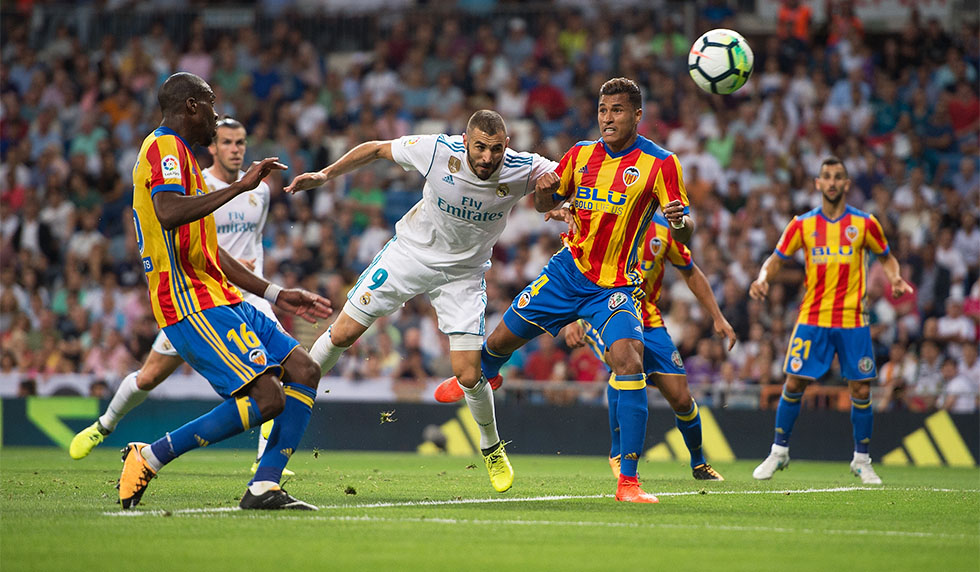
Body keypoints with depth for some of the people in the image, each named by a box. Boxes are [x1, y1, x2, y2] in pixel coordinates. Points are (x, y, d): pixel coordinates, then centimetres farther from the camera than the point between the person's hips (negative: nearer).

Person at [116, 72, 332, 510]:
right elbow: (168, 213, -29)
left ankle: (264, 488, -3)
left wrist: (275, 294, 26)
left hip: (222, 300, 11)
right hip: (192, 305, -11)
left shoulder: (178, 154, 26)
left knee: (304, 371, 3)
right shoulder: (164, 148, -7)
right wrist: (240, 186, -24)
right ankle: (149, 458, -9)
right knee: (267, 399, -19)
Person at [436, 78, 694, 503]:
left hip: (616, 286, -4)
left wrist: (679, 221, -38)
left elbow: (684, 234, -13)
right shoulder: (582, 154, 2)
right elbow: (545, 205, 15)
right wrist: (543, 191, -10)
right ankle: (480, 376, 55)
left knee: (629, 362, -26)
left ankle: (628, 481, -22)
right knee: (503, 337, 14)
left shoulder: (660, 163, -11)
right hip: (569, 270, 4)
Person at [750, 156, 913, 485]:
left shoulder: (864, 223, 2)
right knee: (794, 384, -4)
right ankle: (779, 452, 12)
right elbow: (776, 259, 8)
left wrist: (895, 279, -6)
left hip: (853, 319, 0)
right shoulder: (803, 224, 3)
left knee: (860, 390, -1)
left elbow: (886, 258, 14)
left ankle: (861, 460, 14)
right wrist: (762, 279, -12)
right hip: (812, 318, 0)